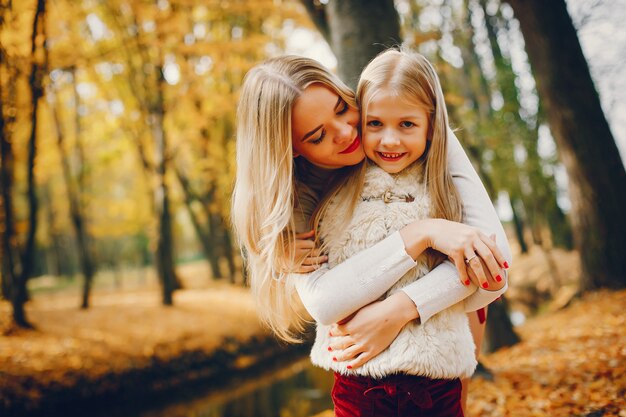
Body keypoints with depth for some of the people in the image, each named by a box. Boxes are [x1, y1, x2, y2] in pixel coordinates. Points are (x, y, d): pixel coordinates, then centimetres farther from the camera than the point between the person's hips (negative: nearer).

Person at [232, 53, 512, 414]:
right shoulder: (294, 197, -26)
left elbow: (493, 246, -36)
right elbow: (321, 302, -42)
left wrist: (397, 310, -46)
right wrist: (424, 233, -49)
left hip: (450, 306, 0)